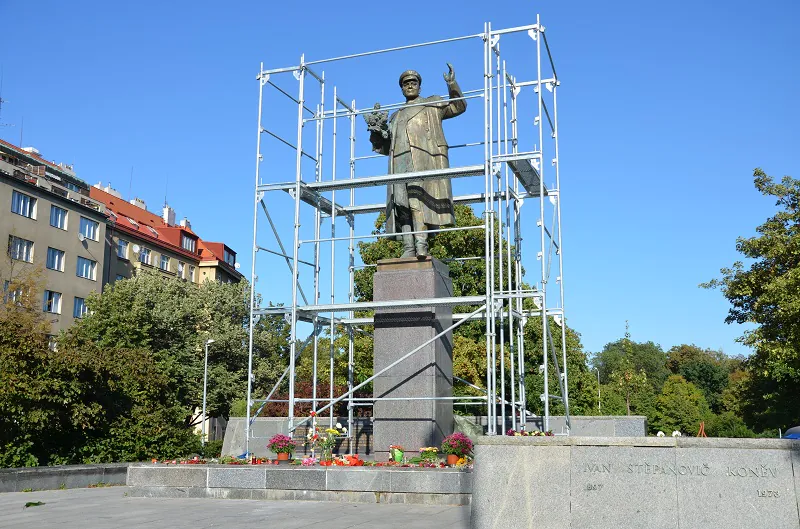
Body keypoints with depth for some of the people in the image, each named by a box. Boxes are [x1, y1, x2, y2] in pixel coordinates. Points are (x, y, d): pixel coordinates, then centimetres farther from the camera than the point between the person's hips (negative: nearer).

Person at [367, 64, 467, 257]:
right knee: (402, 202, -12)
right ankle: (408, 248, -20)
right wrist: (376, 131, 10)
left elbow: (459, 106, 16)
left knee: (417, 195, -25)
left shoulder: (432, 103, 26)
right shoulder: (396, 116, 34)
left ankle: (421, 244, -34)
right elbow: (386, 146, 29)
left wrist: (452, 85, 2)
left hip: (423, 157, -4)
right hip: (400, 160, 4)